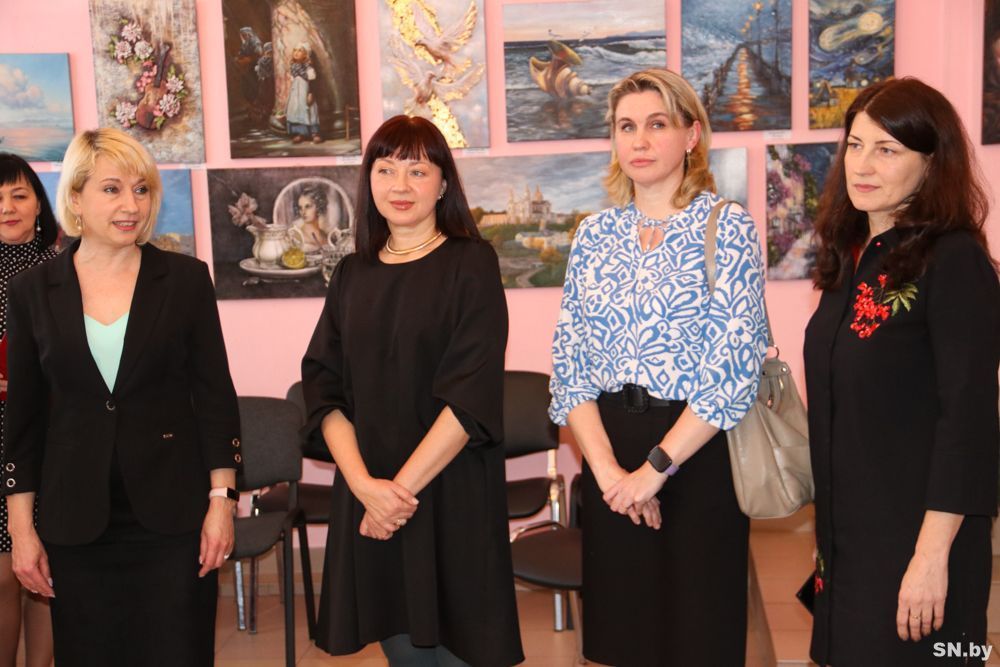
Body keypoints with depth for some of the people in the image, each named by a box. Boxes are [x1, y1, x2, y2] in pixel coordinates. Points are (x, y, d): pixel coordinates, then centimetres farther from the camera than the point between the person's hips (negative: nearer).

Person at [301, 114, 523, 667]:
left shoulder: (471, 264, -4)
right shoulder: (352, 274, 8)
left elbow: (473, 395, -13)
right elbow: (323, 388, 2)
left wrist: (404, 486, -15)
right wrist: (364, 484, -11)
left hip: (452, 493, -4)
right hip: (367, 495, 4)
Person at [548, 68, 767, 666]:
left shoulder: (727, 228, -6)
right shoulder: (595, 235, 7)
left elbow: (733, 369, -14)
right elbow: (569, 361, 3)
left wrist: (654, 469, -14)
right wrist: (606, 467, -9)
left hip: (697, 452, -4)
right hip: (610, 453, 4)